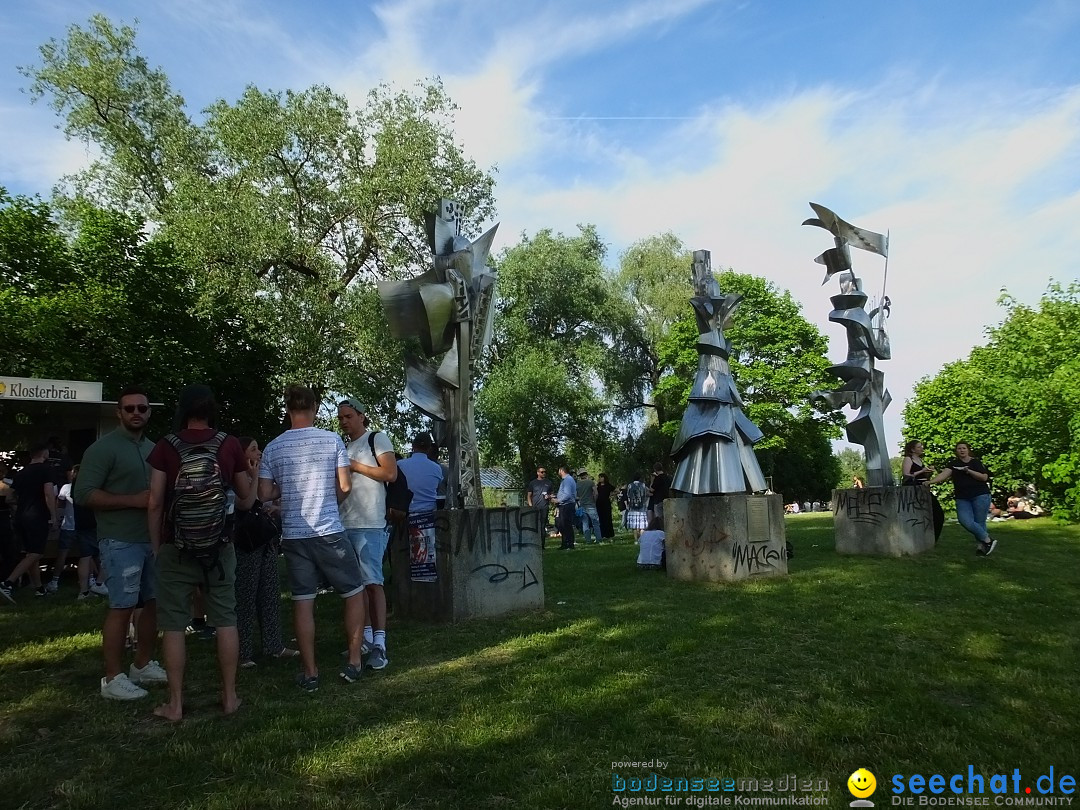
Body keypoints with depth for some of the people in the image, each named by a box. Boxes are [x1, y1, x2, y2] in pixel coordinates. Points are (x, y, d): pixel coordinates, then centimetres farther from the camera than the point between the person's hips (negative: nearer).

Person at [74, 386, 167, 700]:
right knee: (121, 608, -4)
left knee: (155, 603, 12)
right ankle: (112, 679, 6)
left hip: (154, 540, 7)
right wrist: (134, 500, -18)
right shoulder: (103, 448, -8)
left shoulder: (154, 448, 14)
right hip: (121, 542, -7)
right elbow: (83, 493, -15)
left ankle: (143, 665, 26)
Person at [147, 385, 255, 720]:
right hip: (220, 547, 1)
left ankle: (175, 704, 13)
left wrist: (156, 545, 6)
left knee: (174, 624, 7)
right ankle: (229, 696, 16)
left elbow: (155, 502, -5)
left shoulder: (166, 446, -4)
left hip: (176, 547, -1)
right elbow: (248, 499, 6)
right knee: (225, 620, 9)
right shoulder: (229, 445, -1)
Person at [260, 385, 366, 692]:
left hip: (293, 535, 3)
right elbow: (345, 487, -5)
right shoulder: (332, 440, -5)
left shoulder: (273, 447, 2)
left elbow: (264, 494, 3)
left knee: (302, 602, 8)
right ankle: (353, 662, 16)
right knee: (354, 592, 13)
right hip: (329, 532, -2)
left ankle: (310, 673, 13)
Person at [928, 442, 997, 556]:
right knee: (966, 521, -13)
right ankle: (988, 540, 3)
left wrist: (969, 471, -16)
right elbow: (944, 474, -8)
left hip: (980, 496, -2)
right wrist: (931, 481, -23)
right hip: (962, 498, 2)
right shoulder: (953, 464, 7)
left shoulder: (976, 462, 3)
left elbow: (985, 477, -4)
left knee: (979, 522, -4)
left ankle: (980, 546, 11)